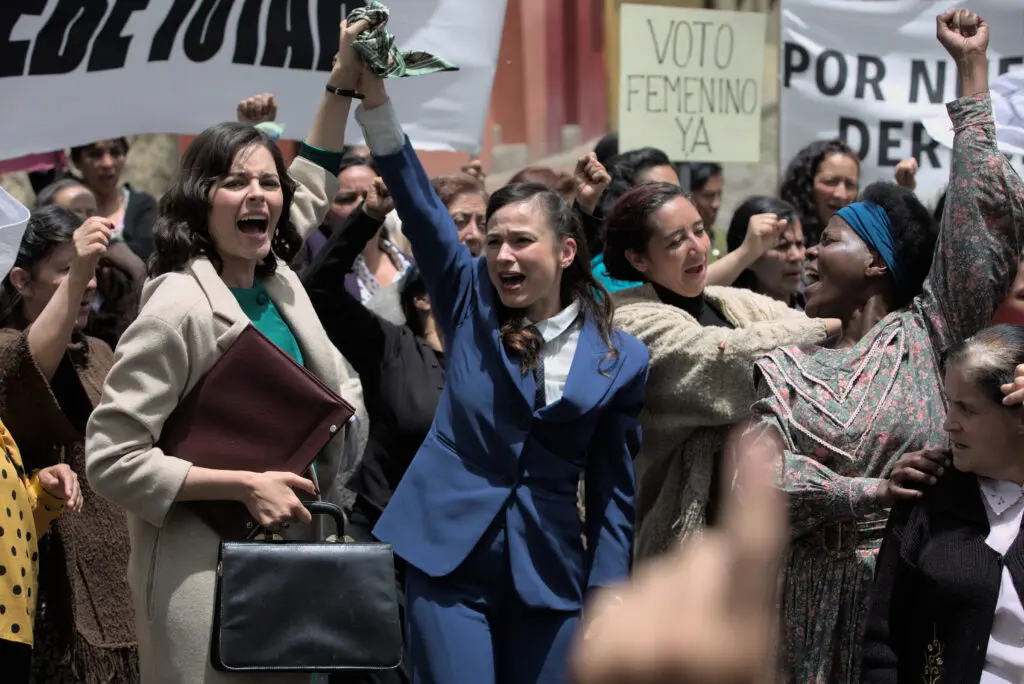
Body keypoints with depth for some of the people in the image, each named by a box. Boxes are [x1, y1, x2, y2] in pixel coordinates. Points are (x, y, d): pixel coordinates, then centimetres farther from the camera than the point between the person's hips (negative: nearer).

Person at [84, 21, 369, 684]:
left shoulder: (277, 281, 4)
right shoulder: (179, 307, -17)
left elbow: (312, 185, 26)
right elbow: (112, 460, -17)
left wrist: (343, 83, 18)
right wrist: (246, 485, -18)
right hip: (210, 572, -7)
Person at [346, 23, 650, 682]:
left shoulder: (621, 360, 1)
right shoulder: (471, 303, 2)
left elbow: (614, 494, 4)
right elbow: (418, 200, -9)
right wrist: (373, 93, -21)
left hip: (549, 576, 1)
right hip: (448, 557, -1)